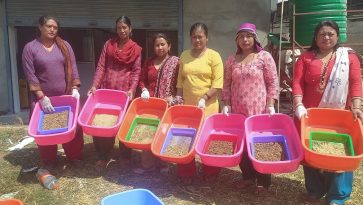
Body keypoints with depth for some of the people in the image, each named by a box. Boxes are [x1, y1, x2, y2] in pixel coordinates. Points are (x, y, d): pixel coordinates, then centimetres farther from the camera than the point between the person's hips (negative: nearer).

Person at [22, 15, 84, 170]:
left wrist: (75, 88, -8)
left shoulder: (65, 45, 5)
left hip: (66, 96, 2)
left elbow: (73, 68, 4)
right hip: (43, 97, -2)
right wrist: (41, 97, -14)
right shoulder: (30, 48, -3)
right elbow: (30, 75, -7)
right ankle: (49, 162, 24)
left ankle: (75, 157, 25)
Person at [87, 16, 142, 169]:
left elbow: (136, 71, -1)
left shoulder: (136, 49, 4)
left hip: (124, 90, -2)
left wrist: (132, 89, -16)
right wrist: (94, 85, -8)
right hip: (106, 88, 2)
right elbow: (101, 67, 4)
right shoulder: (108, 44, 9)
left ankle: (126, 157, 20)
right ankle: (103, 156, 16)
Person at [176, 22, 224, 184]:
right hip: (187, 105, 4)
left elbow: (218, 84, -10)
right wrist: (178, 98, 4)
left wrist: (204, 99, -19)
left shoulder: (213, 56, -3)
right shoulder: (184, 55, 11)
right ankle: (186, 173, 21)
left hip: (207, 106, -4)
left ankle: (210, 173, 24)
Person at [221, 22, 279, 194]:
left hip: (259, 110, -4)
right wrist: (226, 104, 3)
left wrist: (270, 105, -10)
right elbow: (227, 84, 12)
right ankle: (248, 177, 28)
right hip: (237, 110, 4)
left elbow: (273, 83, -3)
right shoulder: (231, 60, 9)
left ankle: (263, 181, 20)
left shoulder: (264, 57, -2)